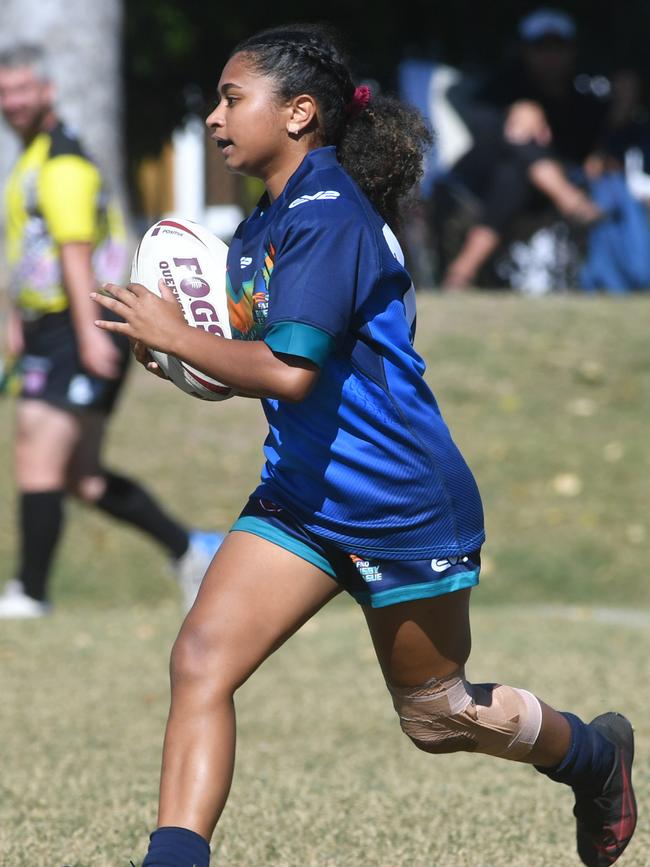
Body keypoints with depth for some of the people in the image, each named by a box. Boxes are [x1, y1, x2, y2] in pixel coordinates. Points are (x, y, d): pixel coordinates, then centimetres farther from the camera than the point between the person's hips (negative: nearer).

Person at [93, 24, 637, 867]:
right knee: (201, 659, -12)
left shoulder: (328, 213, -21)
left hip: (402, 507, -8)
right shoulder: (264, 226, 8)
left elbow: (289, 370, -30)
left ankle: (598, 754, 38)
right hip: (300, 497, 8)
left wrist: (174, 335, -20)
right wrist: (181, 346, 2)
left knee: (438, 715, 10)